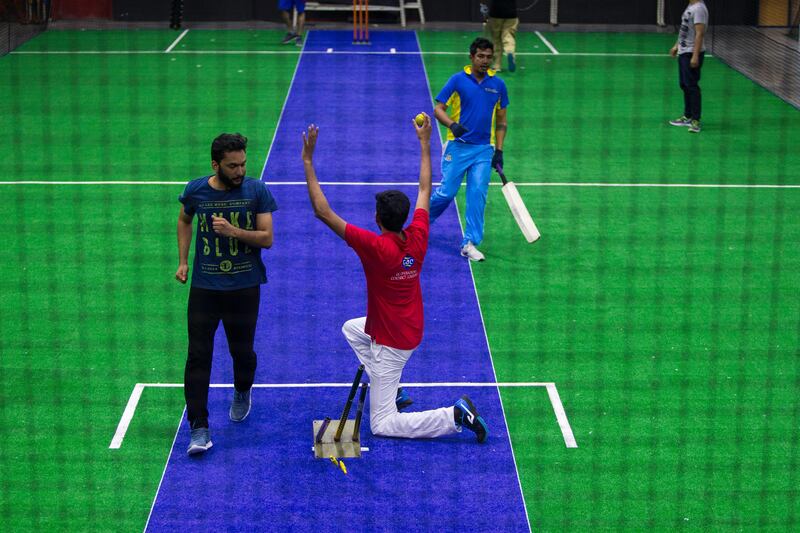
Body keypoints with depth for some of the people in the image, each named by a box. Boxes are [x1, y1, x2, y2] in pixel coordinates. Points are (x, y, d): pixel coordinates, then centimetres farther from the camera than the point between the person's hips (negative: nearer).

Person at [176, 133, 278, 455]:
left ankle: (242, 393, 45)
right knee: (198, 356, -6)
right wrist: (183, 261, 12)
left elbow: (267, 238, -8)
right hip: (204, 286, 0)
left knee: (242, 351, 11)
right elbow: (184, 221, 18)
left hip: (244, 287, 0)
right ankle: (199, 429, -3)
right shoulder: (196, 190, -3)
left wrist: (233, 231, -24)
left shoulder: (257, 191, -7)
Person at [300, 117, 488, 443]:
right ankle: (391, 393, 26)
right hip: (412, 331, 8)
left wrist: (308, 161, -23)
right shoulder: (417, 238, -11)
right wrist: (424, 143, 15)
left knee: (381, 425, 2)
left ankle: (455, 416, -12)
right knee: (351, 328, 34)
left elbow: (323, 212, -28)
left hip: (391, 343, -8)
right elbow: (425, 190, 6)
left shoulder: (375, 247, -28)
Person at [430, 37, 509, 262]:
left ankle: (469, 243, 1)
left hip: (484, 150, 2)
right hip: (458, 146, -2)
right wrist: (452, 125, -22)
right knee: (446, 192, -2)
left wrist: (499, 150, 7)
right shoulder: (458, 80, -3)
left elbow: (501, 120, 13)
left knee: (477, 194, -5)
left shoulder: (498, 84, 6)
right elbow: (438, 109, -3)